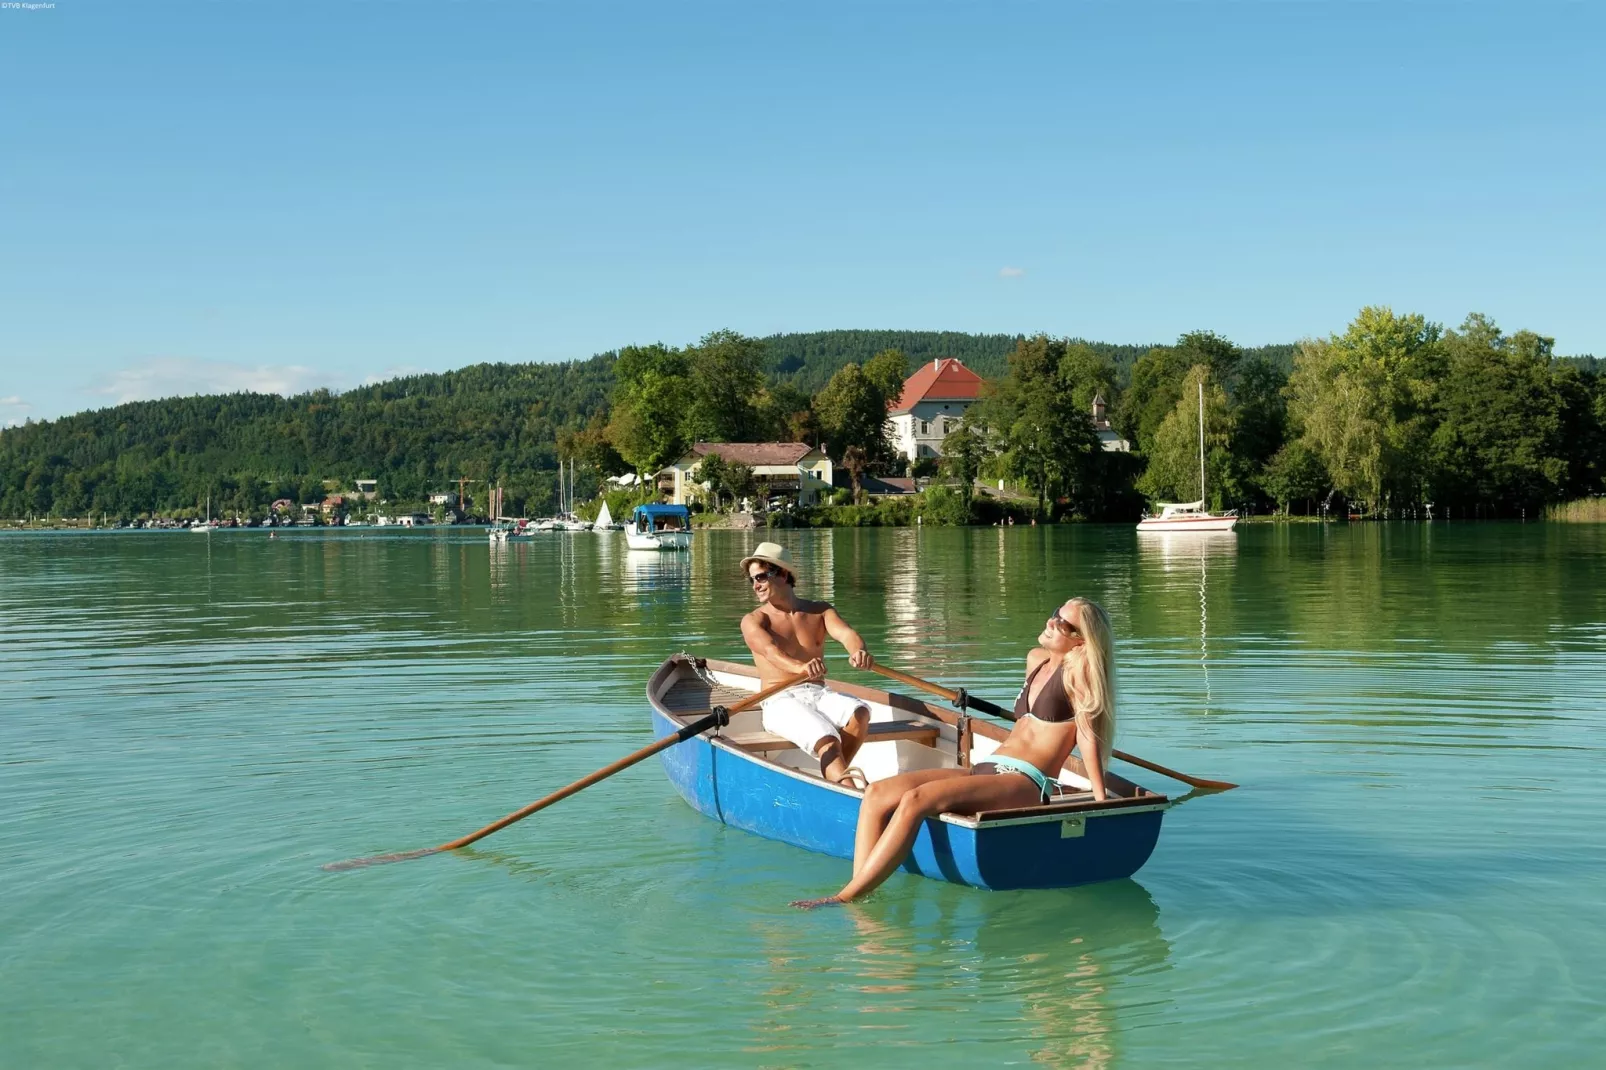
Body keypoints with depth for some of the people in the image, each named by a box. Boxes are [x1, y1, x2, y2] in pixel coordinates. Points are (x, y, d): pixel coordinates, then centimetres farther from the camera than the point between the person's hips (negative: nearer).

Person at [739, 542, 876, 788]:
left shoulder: (820, 611, 13)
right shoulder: (753, 621, 3)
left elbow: (845, 633, -9)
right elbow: (770, 651, -20)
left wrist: (858, 652, -36)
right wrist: (800, 667, -44)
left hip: (818, 694, 4)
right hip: (780, 702, -4)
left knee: (859, 712, -29)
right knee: (826, 739, -32)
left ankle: (833, 779, -22)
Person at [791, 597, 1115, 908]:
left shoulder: (1079, 667, -2)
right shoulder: (1036, 660, 21)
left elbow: (1088, 733, -5)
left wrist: (1101, 800, -6)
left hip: (1025, 783, -9)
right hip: (985, 770, 9)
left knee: (916, 799, -30)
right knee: (878, 793, -13)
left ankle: (844, 899, -31)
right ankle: (861, 893, -27)